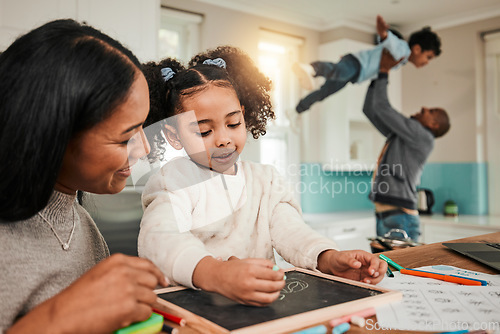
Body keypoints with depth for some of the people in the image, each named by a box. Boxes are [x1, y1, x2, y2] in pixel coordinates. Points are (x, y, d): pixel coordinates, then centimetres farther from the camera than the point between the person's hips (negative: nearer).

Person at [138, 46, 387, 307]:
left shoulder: (264, 179, 12)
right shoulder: (174, 182, -5)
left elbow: (289, 231, 0)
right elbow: (159, 240, -24)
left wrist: (330, 259, -21)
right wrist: (216, 274, -43)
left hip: (261, 303, 3)